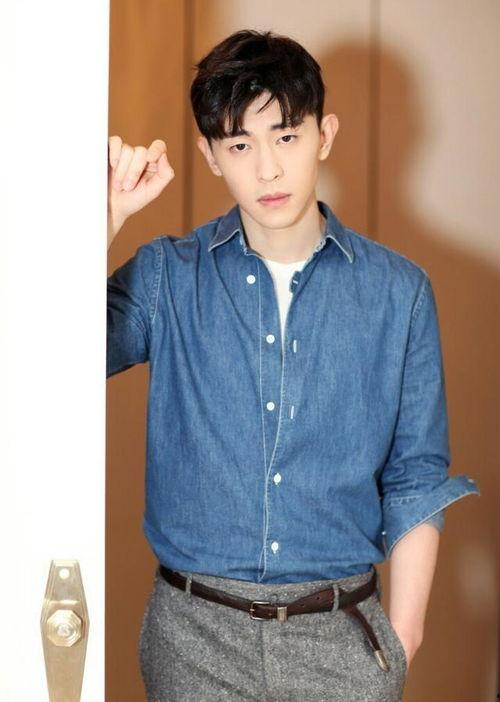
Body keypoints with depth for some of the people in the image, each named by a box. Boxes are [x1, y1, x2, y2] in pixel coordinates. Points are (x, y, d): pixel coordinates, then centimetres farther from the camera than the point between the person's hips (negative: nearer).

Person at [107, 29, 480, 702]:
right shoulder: (167, 275, -2)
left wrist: (402, 639, -2)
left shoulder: (400, 291, -2)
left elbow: (416, 482, 1)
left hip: (343, 633, 0)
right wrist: (106, 218, -20)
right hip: (196, 629, 0)